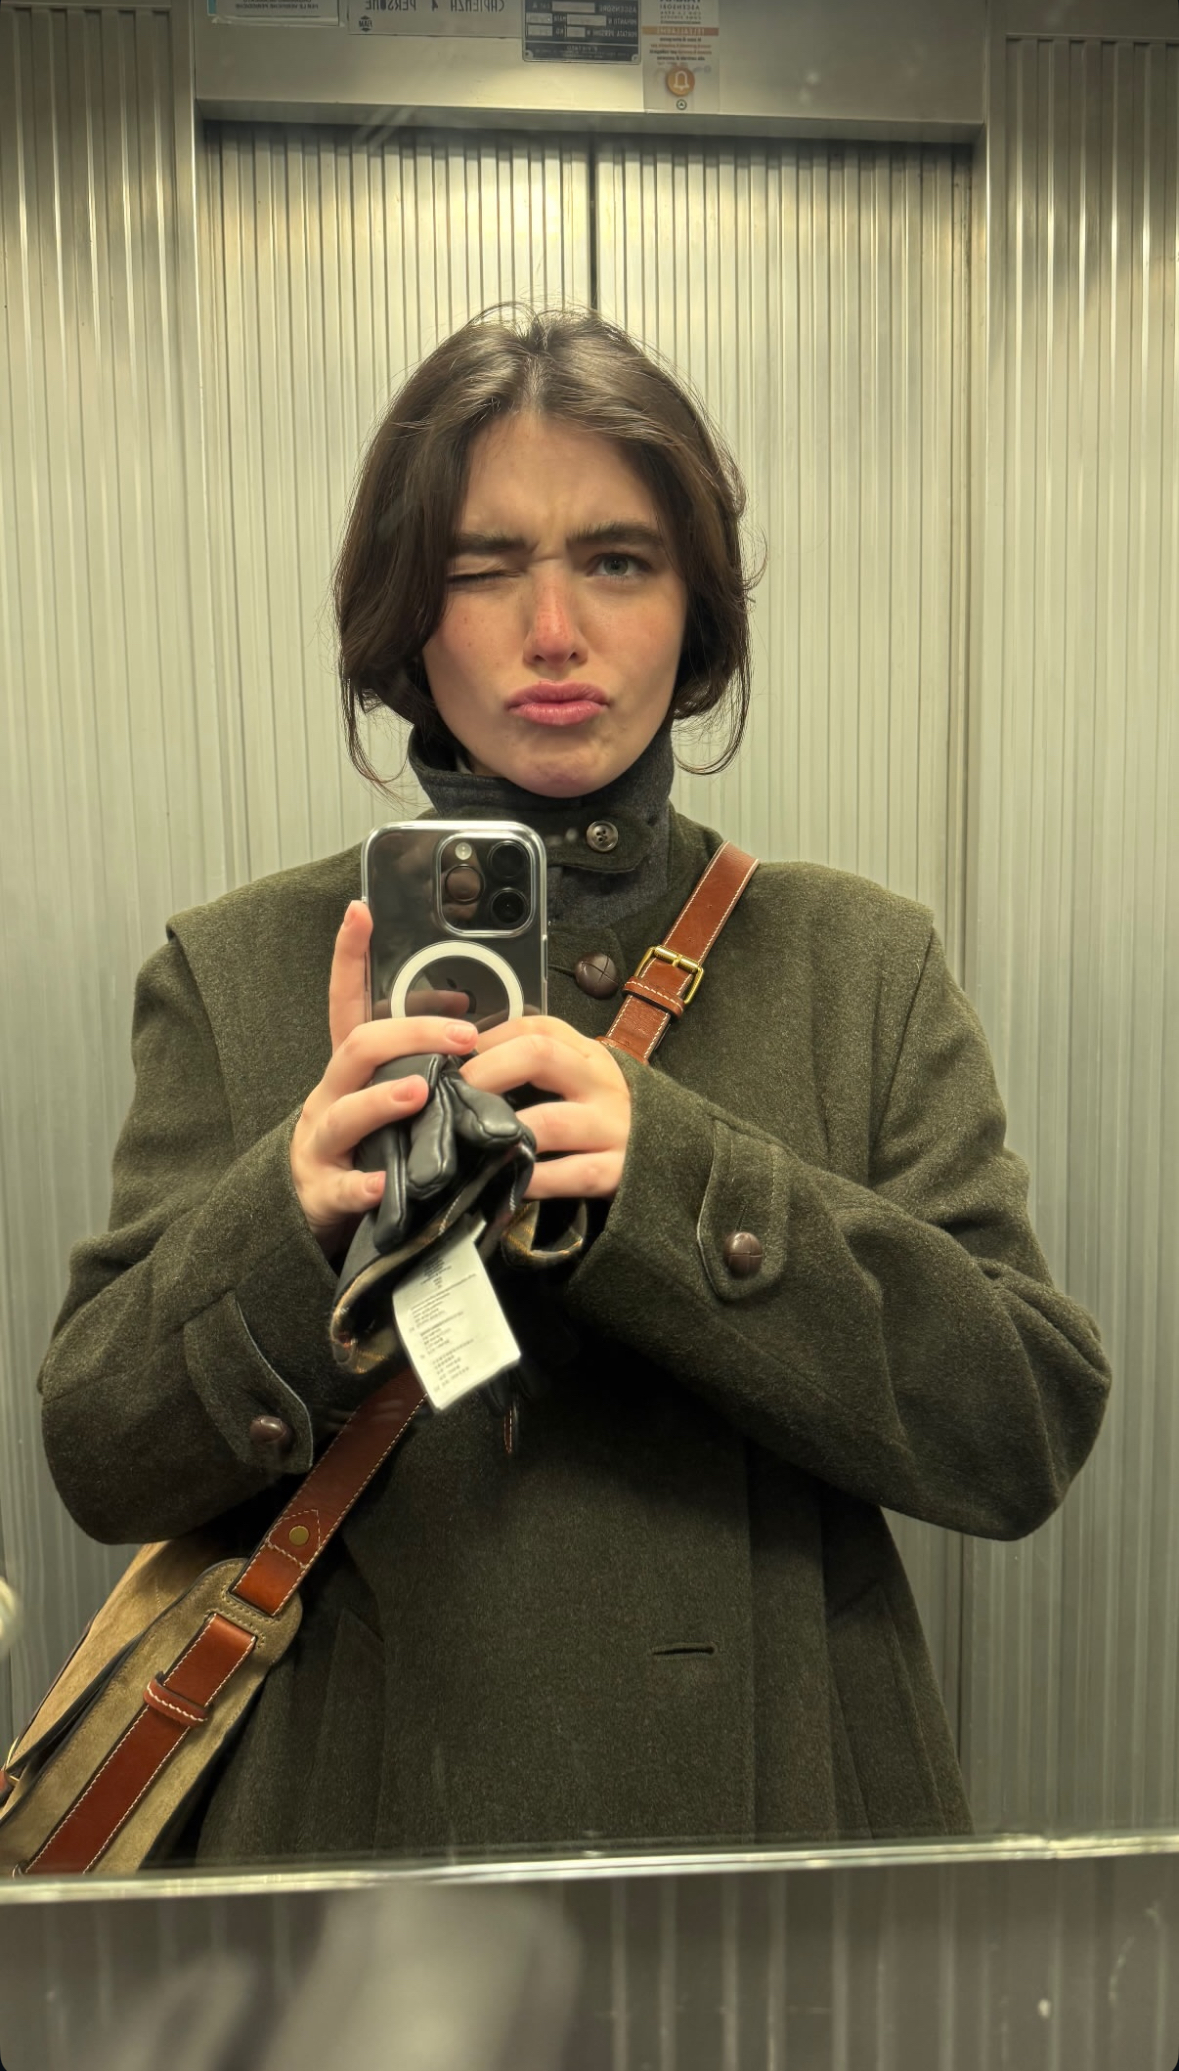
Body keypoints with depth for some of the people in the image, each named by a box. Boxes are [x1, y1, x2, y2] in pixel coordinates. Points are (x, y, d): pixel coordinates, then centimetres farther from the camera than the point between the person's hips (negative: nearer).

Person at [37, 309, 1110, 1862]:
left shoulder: (862, 964, -3)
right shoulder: (240, 972, -3)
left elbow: (1028, 1432, -11)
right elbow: (101, 1463, -5)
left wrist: (667, 1176, -25)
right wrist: (289, 1218, -26)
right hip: (356, 1825, 1)